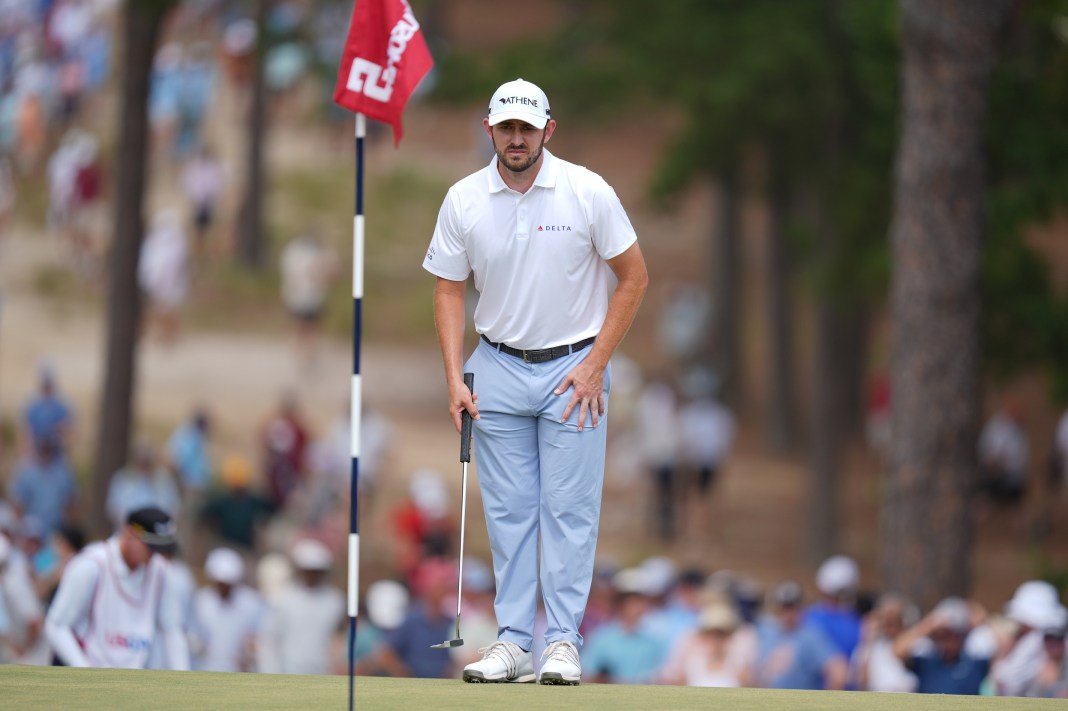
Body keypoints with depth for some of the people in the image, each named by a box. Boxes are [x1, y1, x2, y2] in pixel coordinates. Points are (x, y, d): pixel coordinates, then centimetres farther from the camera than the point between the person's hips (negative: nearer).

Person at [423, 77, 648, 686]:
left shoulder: (588, 193, -11)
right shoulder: (464, 200, -3)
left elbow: (634, 277, -4)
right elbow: (450, 289, 5)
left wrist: (595, 365, -8)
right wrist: (455, 377, -5)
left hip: (573, 369, -3)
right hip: (499, 368, 3)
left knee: (569, 509, -4)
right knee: (508, 511, 3)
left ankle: (563, 642, -1)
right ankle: (514, 641, 7)